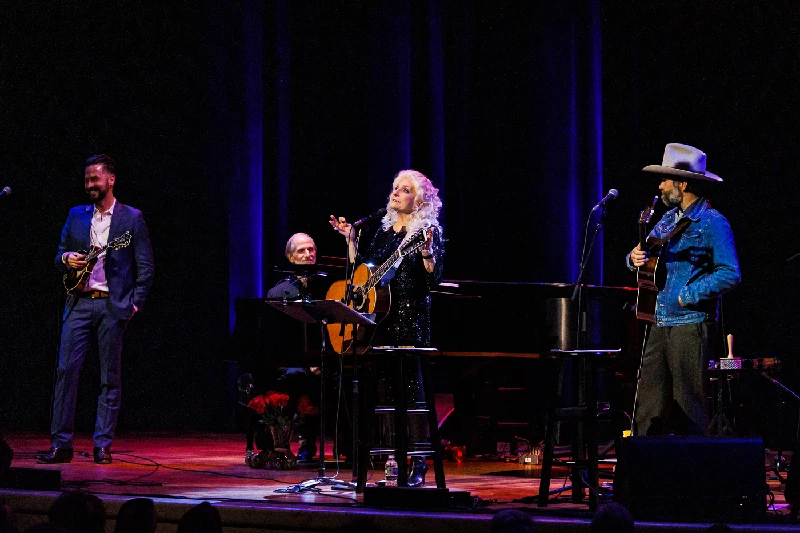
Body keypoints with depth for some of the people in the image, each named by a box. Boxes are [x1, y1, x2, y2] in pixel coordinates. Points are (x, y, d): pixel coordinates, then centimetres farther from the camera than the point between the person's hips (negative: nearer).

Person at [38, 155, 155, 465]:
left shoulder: (131, 218, 4)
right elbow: (59, 257, 17)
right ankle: (60, 444, -4)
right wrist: (67, 260, -6)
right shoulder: (76, 215, 15)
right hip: (79, 303, 3)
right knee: (66, 369, -6)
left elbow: (145, 266, 2)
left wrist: (135, 303, -5)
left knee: (110, 377, 0)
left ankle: (103, 445, 5)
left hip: (112, 306, -3)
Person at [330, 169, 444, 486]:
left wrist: (427, 251, -28)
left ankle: (418, 465, -7)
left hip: (410, 319, -7)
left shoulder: (428, 231, -3)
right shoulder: (385, 229, 17)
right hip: (379, 317, 7)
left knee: (410, 385, -9)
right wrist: (350, 239, 13)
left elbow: (433, 280, -12)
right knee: (384, 386, 6)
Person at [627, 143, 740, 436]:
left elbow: (730, 274, -17)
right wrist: (635, 258, 0)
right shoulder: (669, 219, 15)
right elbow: (646, 253, 24)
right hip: (659, 324, 8)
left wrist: (687, 296, -16)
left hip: (691, 326, -8)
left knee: (688, 408, -3)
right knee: (647, 408, 6)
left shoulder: (713, 223, -9)